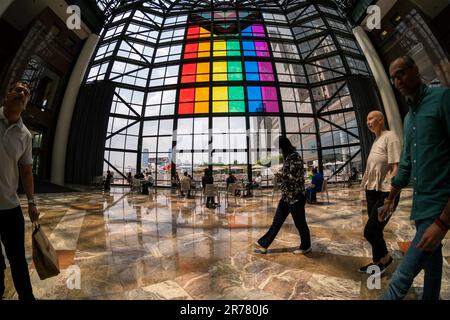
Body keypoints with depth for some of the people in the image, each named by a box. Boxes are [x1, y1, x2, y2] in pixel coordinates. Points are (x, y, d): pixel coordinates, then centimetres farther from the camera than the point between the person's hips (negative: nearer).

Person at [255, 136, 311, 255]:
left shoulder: (295, 156, -16)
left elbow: (294, 177, -21)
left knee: (300, 223, 10)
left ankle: (306, 246, 33)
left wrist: (279, 172, -14)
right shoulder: (288, 157, 12)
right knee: (277, 221, 13)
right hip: (286, 196, 9)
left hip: (295, 197, -9)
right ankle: (263, 244, 21)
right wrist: (278, 173, 7)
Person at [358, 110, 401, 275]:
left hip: (385, 193, -8)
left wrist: (390, 197, -21)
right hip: (372, 191, 8)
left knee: (370, 231, -5)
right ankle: (377, 261, 30)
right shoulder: (376, 141, 16)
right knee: (375, 230, 15)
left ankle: (385, 257, 21)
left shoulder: (390, 137, -9)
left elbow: (396, 167, -16)